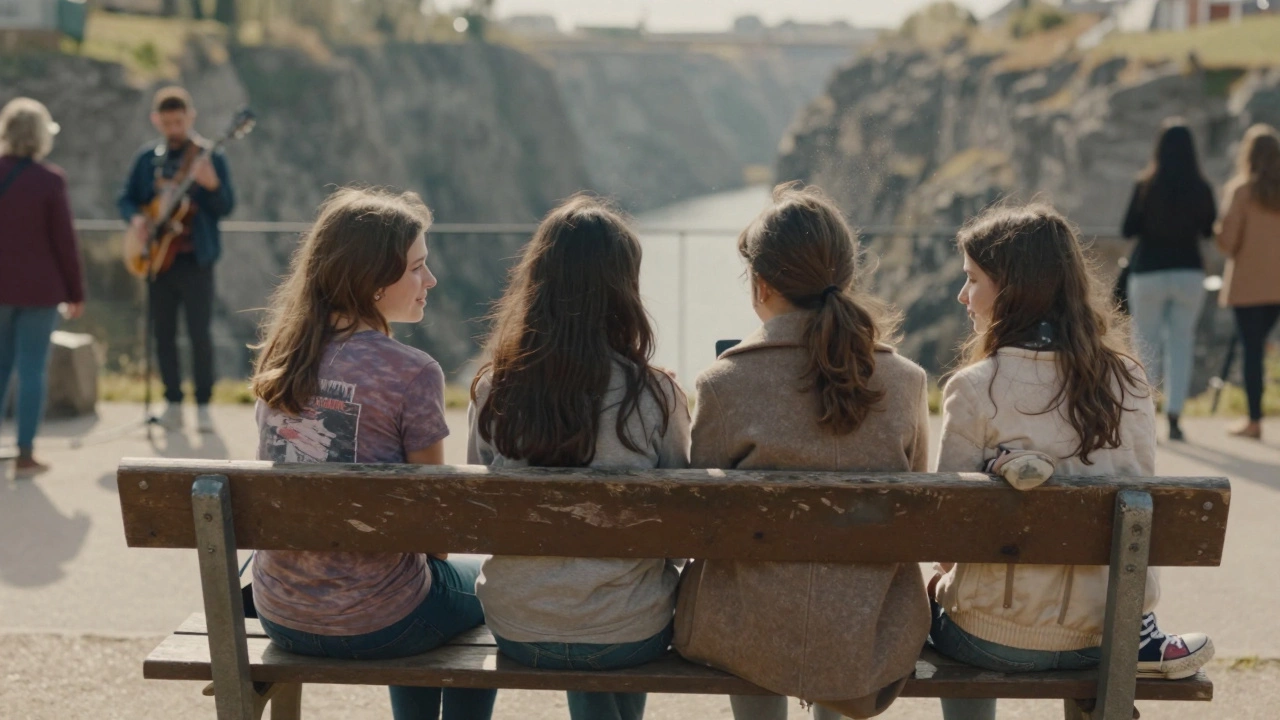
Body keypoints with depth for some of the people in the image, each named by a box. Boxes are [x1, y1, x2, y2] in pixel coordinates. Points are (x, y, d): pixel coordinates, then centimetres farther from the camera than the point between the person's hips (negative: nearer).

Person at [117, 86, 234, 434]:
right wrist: (135, 218, -8)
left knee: (200, 333, -6)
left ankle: (203, 405, 3)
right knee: (163, 332, 8)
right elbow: (126, 198, 13)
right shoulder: (147, 157, 8)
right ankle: (173, 402, 17)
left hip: (195, 258, -4)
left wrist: (211, 185, -27)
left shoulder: (209, 155, -2)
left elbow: (226, 208, -7)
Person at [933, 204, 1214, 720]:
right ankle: (1135, 641, 18)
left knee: (933, 596, 28)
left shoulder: (975, 388, -15)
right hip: (1099, 632, 4)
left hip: (995, 640, -4)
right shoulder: (1128, 380, -2)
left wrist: (946, 579, 11)